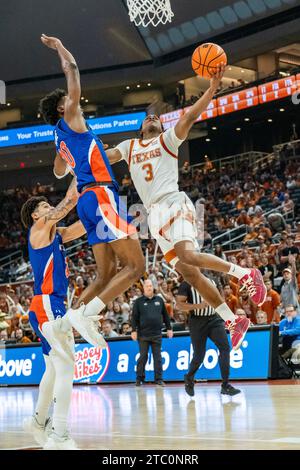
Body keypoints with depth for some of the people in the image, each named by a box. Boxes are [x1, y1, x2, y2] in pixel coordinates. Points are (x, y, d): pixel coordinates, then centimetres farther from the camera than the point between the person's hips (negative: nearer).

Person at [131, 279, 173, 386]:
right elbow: (134, 317, 0)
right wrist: (134, 330, -8)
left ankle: (159, 379, 7)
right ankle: (140, 379, 10)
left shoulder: (159, 300, 10)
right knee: (143, 357, 2)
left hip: (157, 334, 2)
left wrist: (169, 328, 11)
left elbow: (165, 315, 14)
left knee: (158, 357, 3)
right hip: (143, 334, -2)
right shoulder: (138, 301, 3)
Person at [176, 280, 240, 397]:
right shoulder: (186, 284, -5)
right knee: (199, 356, 3)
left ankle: (225, 385, -11)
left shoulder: (211, 281, 12)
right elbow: (179, 304, -13)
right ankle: (189, 379, 34)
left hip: (214, 319, 4)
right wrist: (198, 306, -24)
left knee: (225, 348, -13)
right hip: (197, 322, -4)